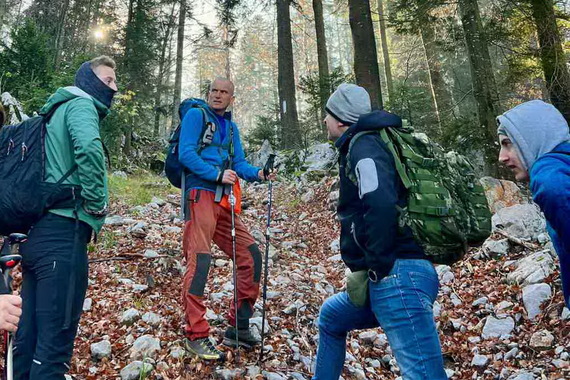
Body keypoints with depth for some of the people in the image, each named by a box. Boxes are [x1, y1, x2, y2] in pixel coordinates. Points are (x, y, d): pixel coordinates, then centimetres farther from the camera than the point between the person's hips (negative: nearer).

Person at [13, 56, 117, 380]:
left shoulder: (57, 110, 25)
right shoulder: (81, 104, -4)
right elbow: (89, 147, -26)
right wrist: (97, 203, -16)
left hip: (38, 232, 10)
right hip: (62, 234, -10)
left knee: (29, 334, 15)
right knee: (55, 339, -5)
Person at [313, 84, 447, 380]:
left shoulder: (363, 145, -7)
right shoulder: (365, 145, 22)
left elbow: (381, 207, -25)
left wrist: (371, 269, -15)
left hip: (398, 276, -11)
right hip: (397, 275, 11)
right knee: (331, 315, 29)